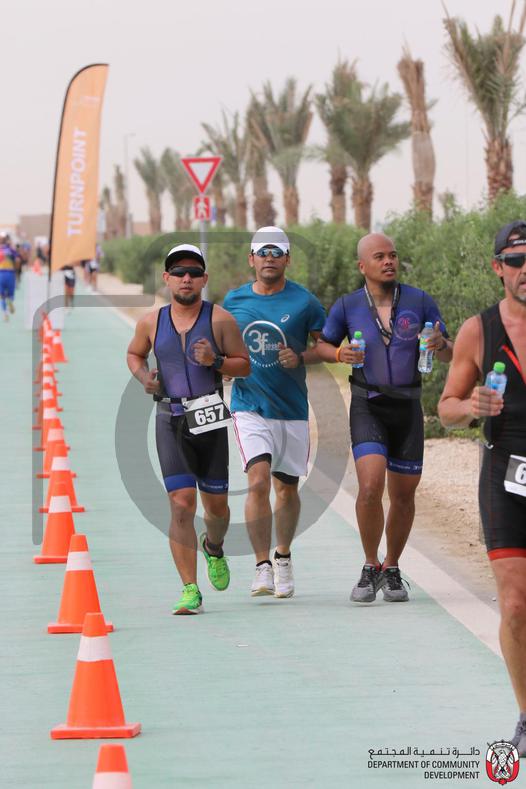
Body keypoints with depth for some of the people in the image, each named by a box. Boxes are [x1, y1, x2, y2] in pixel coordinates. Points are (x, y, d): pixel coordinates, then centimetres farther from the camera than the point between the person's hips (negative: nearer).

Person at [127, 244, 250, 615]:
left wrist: (216, 361, -17)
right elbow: (134, 353, 24)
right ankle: (190, 590, -12)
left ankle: (214, 548, 46)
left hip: (210, 419, 0)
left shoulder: (220, 319, -2)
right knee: (182, 504, -12)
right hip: (170, 420, 0)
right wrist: (144, 376, 3)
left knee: (216, 504, 9)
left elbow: (245, 364, 2)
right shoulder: (152, 322, 5)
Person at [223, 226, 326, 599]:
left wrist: (300, 358, -16)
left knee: (287, 486, 12)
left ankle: (283, 556, 34)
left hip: (293, 409, 0)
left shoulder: (304, 302, -3)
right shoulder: (234, 301, 4)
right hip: (250, 408, 0)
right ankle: (263, 567, -15)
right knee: (258, 481, -17)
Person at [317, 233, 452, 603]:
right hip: (368, 406, -2)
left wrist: (440, 345, -19)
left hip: (408, 408, 2)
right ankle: (370, 569, -2)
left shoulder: (420, 301, 0)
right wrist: (341, 354, -11)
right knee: (370, 485, -19)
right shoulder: (347, 307, -1)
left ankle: (392, 571, 27)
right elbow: (323, 345, 11)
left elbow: (450, 354, 5)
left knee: (403, 494, 7)